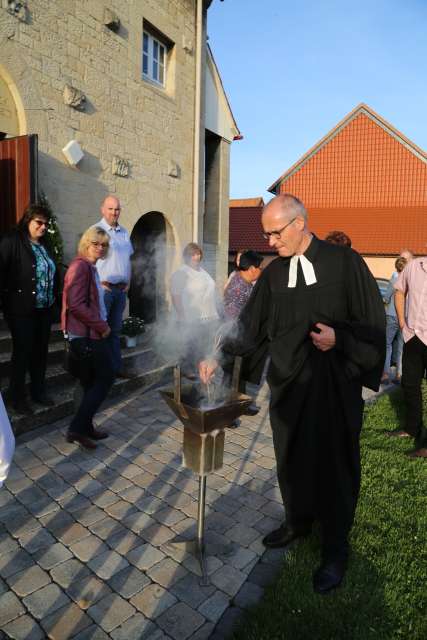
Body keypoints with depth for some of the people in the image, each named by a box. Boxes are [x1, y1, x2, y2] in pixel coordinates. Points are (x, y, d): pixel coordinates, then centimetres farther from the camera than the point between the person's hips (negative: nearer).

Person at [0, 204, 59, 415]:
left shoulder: (44, 245, 11)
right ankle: (17, 397, 20)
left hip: (45, 309, 6)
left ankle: (38, 391, 30)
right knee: (22, 352, 4)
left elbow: (53, 273, 15)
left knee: (41, 351, 14)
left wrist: (54, 297, 9)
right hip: (22, 310, -6)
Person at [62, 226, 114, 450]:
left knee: (92, 380, 15)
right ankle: (77, 427, 4)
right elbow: (75, 305, -23)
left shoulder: (90, 267, 15)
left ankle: (85, 426, 27)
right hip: (87, 334, -10)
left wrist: (101, 325, 5)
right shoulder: (80, 266, -15)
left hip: (91, 332, 10)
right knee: (106, 376, -3)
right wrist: (102, 326, -17)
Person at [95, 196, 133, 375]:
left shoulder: (124, 232, 14)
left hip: (121, 289, 7)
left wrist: (128, 281, 11)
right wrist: (99, 282, -14)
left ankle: (115, 367, 21)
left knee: (115, 330, 13)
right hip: (103, 288, -6)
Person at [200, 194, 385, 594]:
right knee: (290, 458, 15)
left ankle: (335, 549, 26)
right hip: (287, 384, 4)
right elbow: (250, 325, 7)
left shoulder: (345, 262, -7)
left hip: (333, 385, -4)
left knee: (332, 464, 6)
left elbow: (373, 322, -4)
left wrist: (339, 338, -20)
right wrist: (218, 356, -2)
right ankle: (298, 521, 41)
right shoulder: (273, 273, 5)